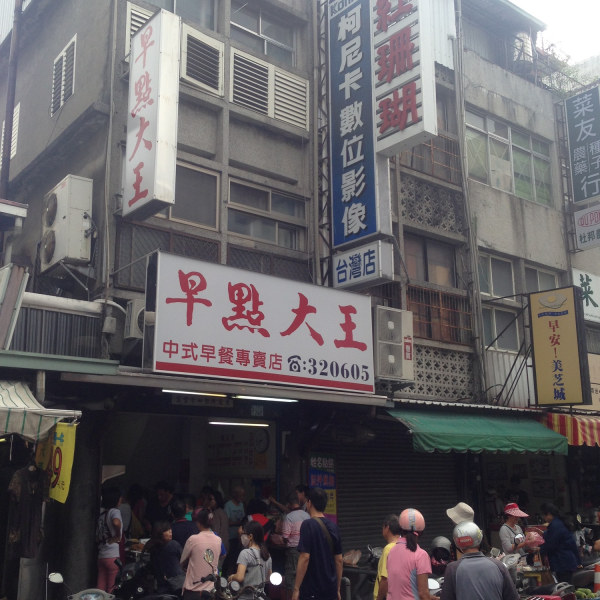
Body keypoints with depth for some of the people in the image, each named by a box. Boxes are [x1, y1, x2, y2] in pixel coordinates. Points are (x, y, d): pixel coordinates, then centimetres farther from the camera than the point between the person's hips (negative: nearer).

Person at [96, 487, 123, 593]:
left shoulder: (101, 514, 16)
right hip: (113, 556, -7)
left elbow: (97, 538, 16)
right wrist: (118, 536, -14)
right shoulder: (115, 511, -6)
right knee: (112, 590, -2)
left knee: (101, 589, 7)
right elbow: (116, 523, -30)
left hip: (101, 556, 7)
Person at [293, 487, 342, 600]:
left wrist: (296, 588, -13)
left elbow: (305, 558, -18)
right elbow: (339, 560, 9)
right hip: (330, 589, 6)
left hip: (311, 591, -6)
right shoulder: (334, 527, 6)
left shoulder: (308, 525, -13)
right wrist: (337, 588, 17)